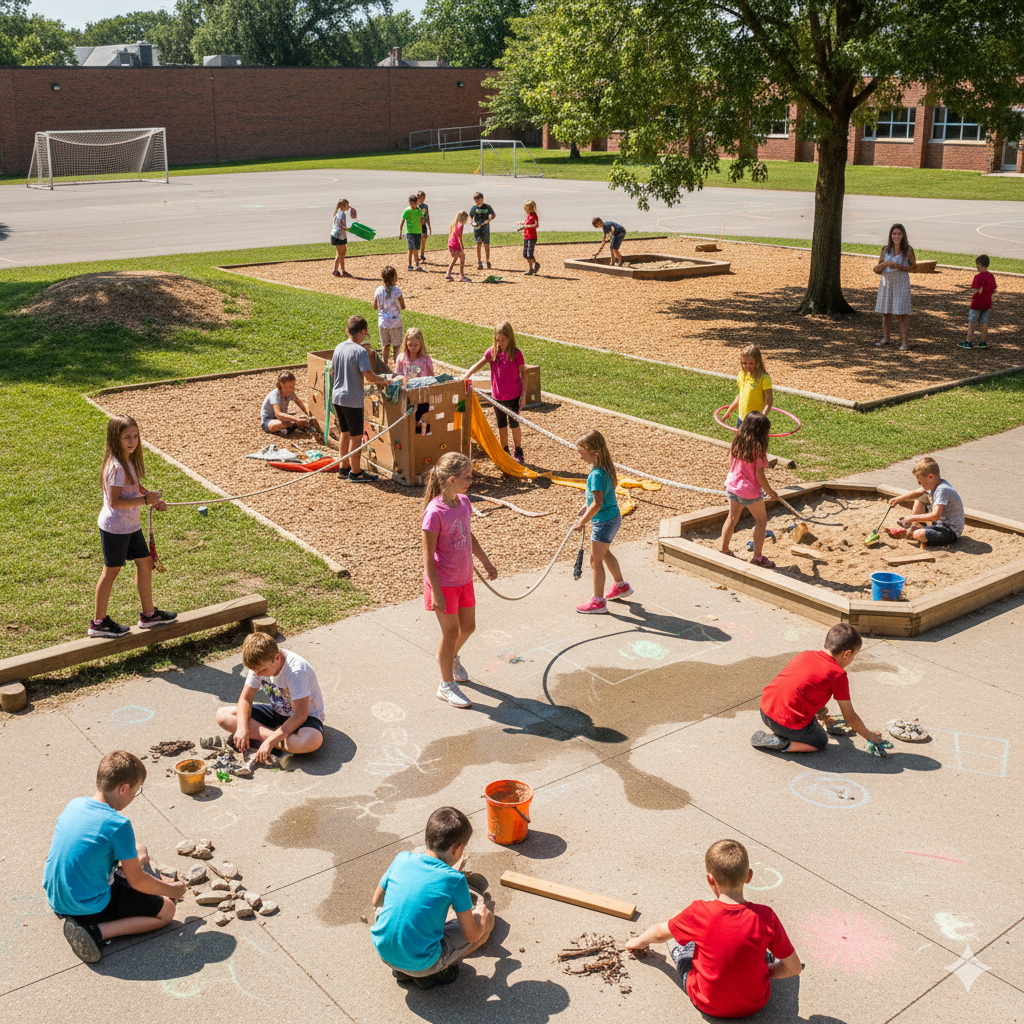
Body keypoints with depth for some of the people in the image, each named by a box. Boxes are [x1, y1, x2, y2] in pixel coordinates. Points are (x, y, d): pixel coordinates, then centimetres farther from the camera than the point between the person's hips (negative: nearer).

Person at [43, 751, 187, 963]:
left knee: (139, 851, 22)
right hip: (90, 905, -9)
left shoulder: (75, 804, -2)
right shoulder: (118, 825, -24)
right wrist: (171, 890, 5)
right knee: (166, 909, 3)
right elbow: (137, 881, -14)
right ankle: (94, 932, -9)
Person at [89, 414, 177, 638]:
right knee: (112, 570, 3)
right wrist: (146, 499, -23)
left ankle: (149, 614, 27)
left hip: (130, 525, 9)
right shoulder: (116, 466, -24)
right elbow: (115, 501, -28)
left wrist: (153, 499, 4)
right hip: (115, 527, -9)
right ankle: (98, 622, 17)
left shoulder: (129, 461, 5)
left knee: (145, 562, 13)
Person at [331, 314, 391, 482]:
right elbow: (369, 376, -23)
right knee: (356, 436, 4)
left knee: (345, 433, 19)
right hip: (352, 399, -8)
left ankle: (344, 468, 27)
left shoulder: (339, 348, 5)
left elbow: (332, 372, 14)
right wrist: (382, 381, -6)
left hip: (337, 397, 8)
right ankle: (355, 472, 11)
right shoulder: (360, 351, -17)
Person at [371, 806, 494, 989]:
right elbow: (471, 935, -6)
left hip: (382, 950, 5)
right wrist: (480, 917, 16)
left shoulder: (402, 859, -3)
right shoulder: (455, 880, -15)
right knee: (488, 919, 7)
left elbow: (377, 901, 12)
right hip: (420, 964, -4)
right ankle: (433, 973, 2)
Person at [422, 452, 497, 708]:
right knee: (451, 632, 6)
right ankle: (447, 685, 24)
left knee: (468, 627, 20)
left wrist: (486, 562, 24)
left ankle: (451, 657, 51)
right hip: (444, 583, -7)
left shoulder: (463, 502, -2)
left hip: (464, 579, 7)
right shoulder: (435, 512, -25)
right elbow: (428, 556, -21)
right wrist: (436, 593, -20)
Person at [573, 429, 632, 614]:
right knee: (604, 553, 28)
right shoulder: (606, 467, 2)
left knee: (595, 559, 1)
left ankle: (598, 601, 9)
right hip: (613, 517, 10)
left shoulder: (596, 475, -27)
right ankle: (621, 586, 46)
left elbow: (597, 503, -32)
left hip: (604, 521, -10)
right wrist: (587, 510, 20)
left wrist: (583, 521, -23)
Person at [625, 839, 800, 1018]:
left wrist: (639, 942, 19)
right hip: (755, 1003, 1)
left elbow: (659, 933, -2)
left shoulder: (699, 913, -23)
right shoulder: (765, 916, -21)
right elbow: (794, 968, -10)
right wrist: (761, 973, 5)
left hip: (708, 1005, -1)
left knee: (675, 933, 20)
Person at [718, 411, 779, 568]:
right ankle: (757, 557, 10)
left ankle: (724, 550, 30)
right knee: (761, 521, 9)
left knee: (732, 519, 22)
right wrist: (770, 492, -7)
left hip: (732, 486, 6)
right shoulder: (758, 449, -21)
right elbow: (759, 475, -19)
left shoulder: (736, 444, -2)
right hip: (750, 491, -6)